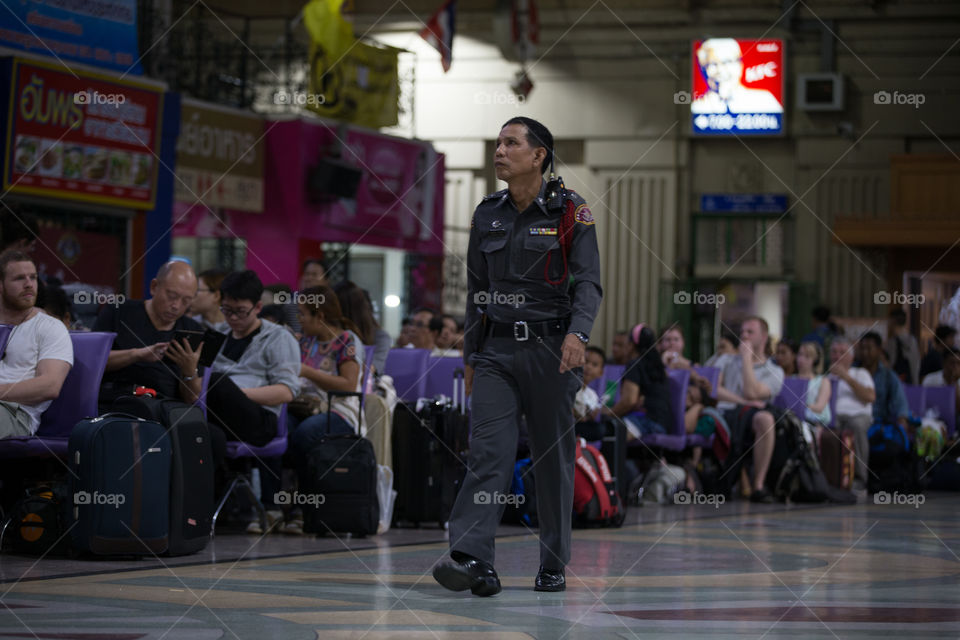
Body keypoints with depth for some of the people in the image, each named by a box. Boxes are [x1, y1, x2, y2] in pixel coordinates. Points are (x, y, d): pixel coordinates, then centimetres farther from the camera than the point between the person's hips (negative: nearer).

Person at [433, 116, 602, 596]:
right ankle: (471, 560, -21)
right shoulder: (487, 215, 10)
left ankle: (553, 565, 14)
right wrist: (470, 357, 16)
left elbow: (588, 282, -10)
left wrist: (578, 332, -28)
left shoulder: (571, 213, -2)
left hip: (551, 350, -3)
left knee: (553, 458, 4)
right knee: (488, 452, -11)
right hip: (498, 350, 3)